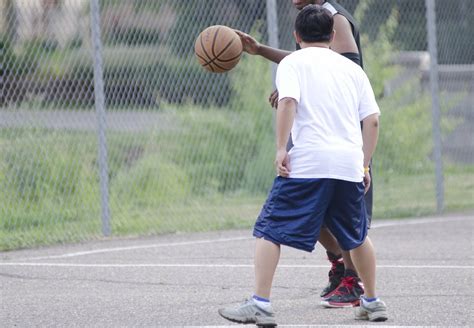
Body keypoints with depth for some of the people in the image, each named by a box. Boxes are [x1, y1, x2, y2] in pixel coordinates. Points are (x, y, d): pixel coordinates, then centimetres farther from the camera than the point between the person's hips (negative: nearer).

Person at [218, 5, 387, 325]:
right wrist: (365, 165, 17)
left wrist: (281, 148, -13)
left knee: (269, 230, -2)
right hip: (349, 163, 4)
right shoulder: (352, 68, 20)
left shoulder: (292, 62, 8)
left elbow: (288, 101, -12)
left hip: (307, 163, -4)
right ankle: (372, 302, 29)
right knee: (357, 236, 23)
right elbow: (372, 120, 13)